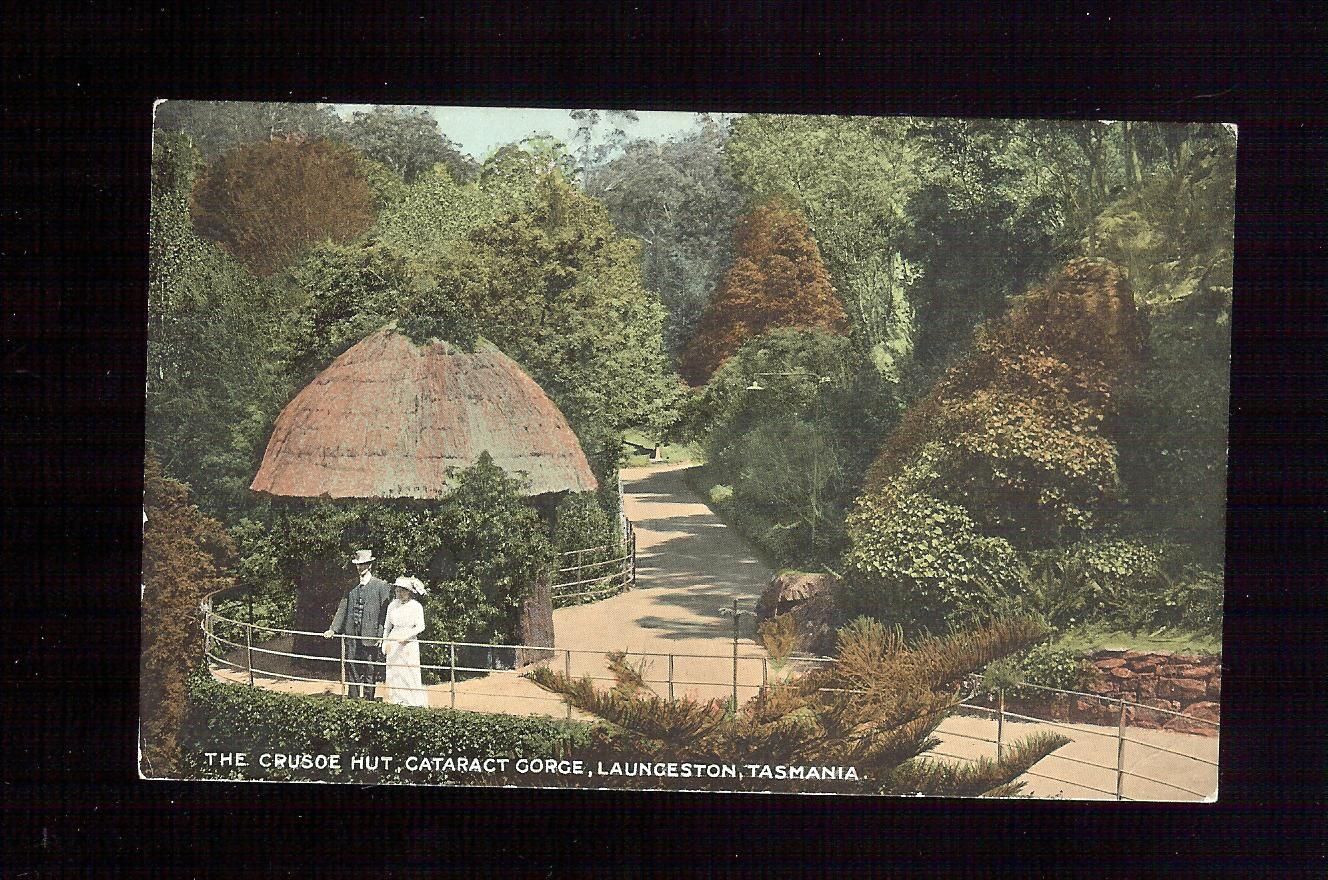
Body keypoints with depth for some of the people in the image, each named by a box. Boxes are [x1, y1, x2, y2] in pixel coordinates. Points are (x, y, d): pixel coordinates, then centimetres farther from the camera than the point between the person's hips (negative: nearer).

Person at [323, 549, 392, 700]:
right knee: (352, 671, 7)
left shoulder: (381, 586, -2)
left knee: (370, 673, 0)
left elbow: (385, 612, -5)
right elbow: (343, 609, 13)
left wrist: (380, 635, -11)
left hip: (370, 636, -5)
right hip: (352, 636, 5)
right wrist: (333, 629, 4)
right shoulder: (352, 587, 13)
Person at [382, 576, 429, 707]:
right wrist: (385, 641, 10)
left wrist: (405, 636, -21)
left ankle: (416, 701, 2)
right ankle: (396, 700, 8)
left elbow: (420, 626, -10)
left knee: (411, 674, -5)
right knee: (394, 672, 2)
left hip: (409, 643, -4)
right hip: (393, 642, 4)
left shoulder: (416, 606, -5)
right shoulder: (393, 605, 7)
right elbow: (387, 626, 16)